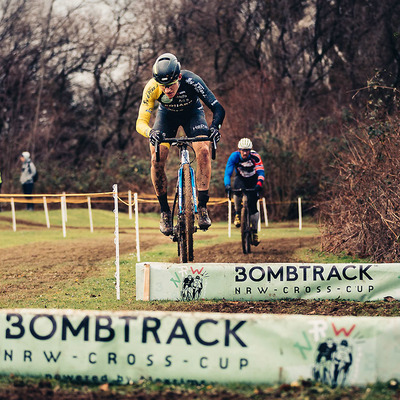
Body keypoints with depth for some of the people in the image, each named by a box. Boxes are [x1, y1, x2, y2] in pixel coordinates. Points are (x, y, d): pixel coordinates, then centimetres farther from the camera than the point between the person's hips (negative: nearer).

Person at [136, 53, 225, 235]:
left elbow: (218, 109, -36)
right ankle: (165, 211, -4)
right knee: (157, 160, -21)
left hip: (192, 112, -1)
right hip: (167, 115, 1)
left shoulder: (191, 81, -37)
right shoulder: (152, 88, -33)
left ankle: (202, 207, -17)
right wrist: (150, 132, -56)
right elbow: (141, 122, -33)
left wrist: (215, 126, -57)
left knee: (204, 151, -27)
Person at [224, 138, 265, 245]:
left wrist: (259, 183, -56)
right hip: (241, 179, 0)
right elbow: (227, 173, -31)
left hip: (253, 180, 0)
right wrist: (227, 185, -50)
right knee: (238, 189, -36)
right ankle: (237, 213, -12)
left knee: (252, 205, -14)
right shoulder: (234, 156, -25)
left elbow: (261, 172, -36)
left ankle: (254, 231, 4)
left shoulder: (255, 156, -27)